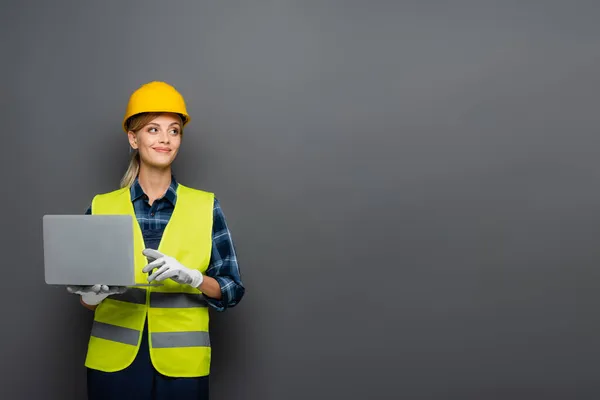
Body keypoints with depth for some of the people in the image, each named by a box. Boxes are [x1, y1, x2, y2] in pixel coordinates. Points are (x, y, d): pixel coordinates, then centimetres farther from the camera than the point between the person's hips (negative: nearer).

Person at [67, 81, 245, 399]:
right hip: (114, 362, 1)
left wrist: (191, 277, -20)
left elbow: (232, 290, -3)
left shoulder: (206, 207, -1)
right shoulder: (101, 206, 1)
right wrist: (92, 294, -16)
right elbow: (86, 296, 6)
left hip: (181, 364, 0)